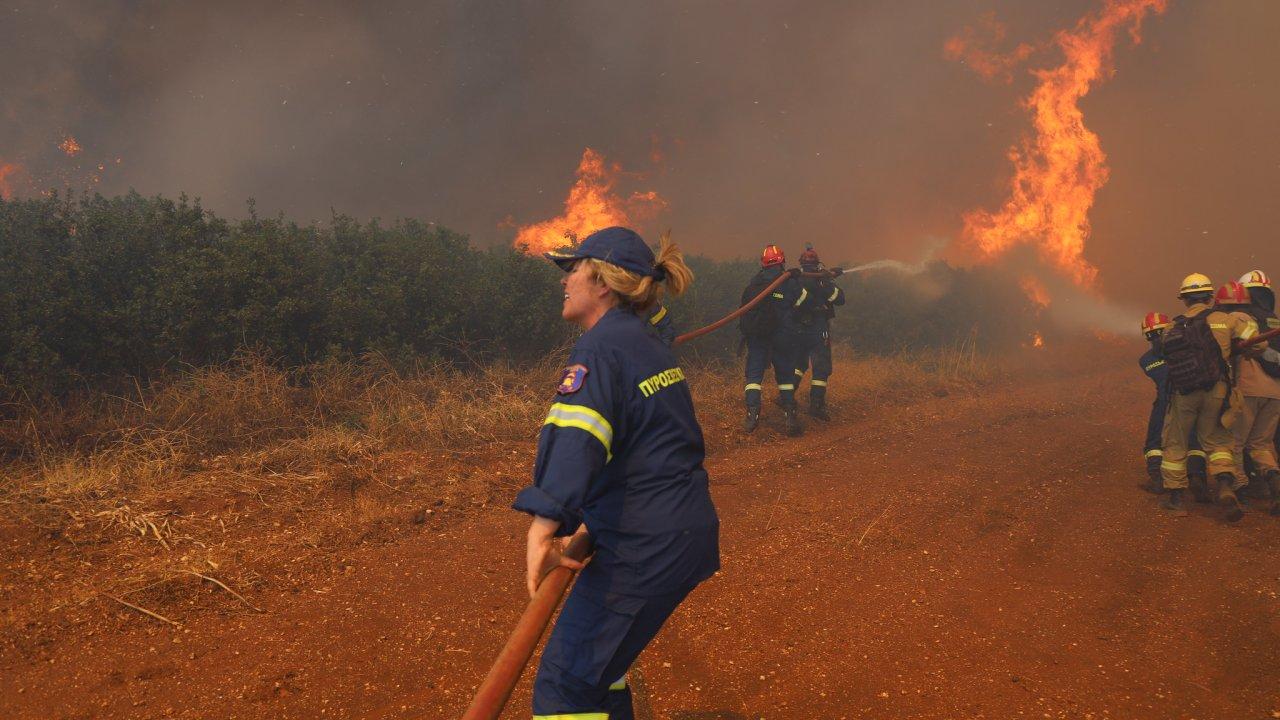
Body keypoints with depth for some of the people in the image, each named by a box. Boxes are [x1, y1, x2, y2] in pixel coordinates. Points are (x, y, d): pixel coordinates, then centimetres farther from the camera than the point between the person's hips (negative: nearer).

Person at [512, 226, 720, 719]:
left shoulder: (600, 348, -14)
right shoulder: (647, 344, 16)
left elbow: (574, 435, -32)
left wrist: (544, 526, -44)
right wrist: (594, 518, 31)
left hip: (645, 547, -10)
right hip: (688, 533, 10)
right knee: (596, 656, 26)